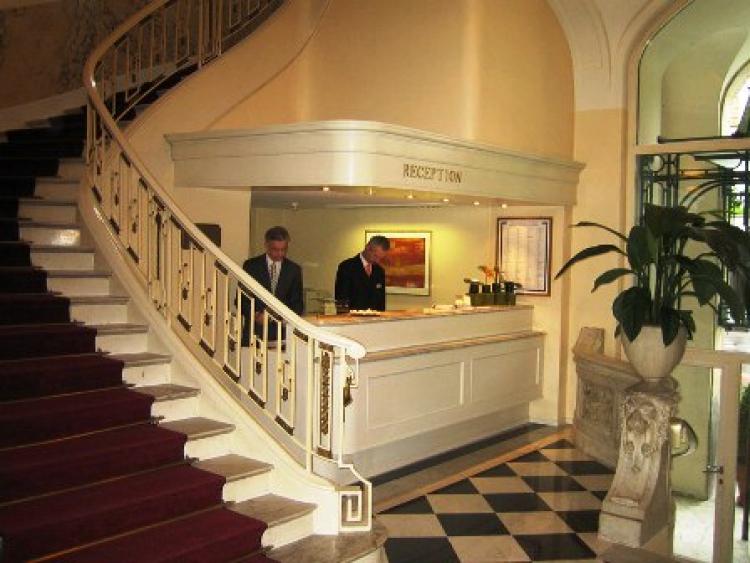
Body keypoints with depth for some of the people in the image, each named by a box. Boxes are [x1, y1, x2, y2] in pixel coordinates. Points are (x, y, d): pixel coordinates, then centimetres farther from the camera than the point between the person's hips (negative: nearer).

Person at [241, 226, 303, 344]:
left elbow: (298, 303, 12)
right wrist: (255, 315, -13)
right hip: (254, 329, -1)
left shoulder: (294, 269, 9)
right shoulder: (251, 265, 5)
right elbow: (241, 298, 3)